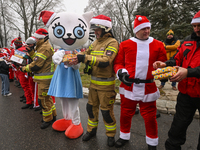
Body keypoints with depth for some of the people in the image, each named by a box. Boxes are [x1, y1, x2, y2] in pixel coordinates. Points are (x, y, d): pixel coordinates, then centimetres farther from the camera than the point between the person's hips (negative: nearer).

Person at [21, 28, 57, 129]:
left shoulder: (44, 48, -18)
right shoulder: (44, 46, 17)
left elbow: (36, 65, -19)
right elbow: (38, 59, 20)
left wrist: (24, 68, -4)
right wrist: (31, 52, 9)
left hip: (45, 79, -11)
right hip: (45, 78, 11)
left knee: (43, 99, -1)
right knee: (47, 97, 19)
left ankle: (48, 120, 15)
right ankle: (53, 115, 33)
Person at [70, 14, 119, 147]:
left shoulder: (112, 42, -12)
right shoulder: (95, 43, 12)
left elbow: (105, 61, -25)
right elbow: (86, 53, 9)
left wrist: (86, 58, -28)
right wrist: (77, 57, -13)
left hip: (106, 84, -7)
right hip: (94, 82, 7)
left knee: (106, 111, 5)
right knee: (91, 107, 17)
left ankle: (111, 135, 28)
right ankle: (92, 130, 39)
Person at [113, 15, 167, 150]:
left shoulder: (158, 45, 5)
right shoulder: (125, 44, 2)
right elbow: (118, 63, 5)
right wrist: (121, 72, -13)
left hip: (148, 87, 0)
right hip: (128, 86, 0)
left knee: (150, 117, 11)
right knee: (125, 114, 14)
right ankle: (124, 137, 40)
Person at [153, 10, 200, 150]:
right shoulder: (189, 40, 7)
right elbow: (177, 60, 7)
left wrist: (189, 72, -32)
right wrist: (165, 64, -11)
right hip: (186, 93, 4)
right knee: (179, 125, 14)